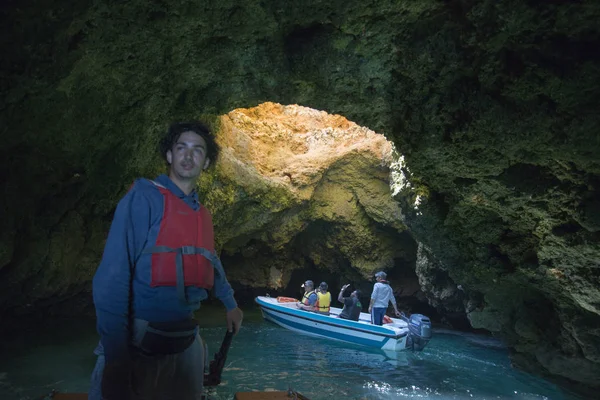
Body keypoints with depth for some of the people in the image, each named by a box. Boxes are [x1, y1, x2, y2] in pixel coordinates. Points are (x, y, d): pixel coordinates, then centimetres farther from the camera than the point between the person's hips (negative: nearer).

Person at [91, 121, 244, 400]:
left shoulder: (202, 214, 9)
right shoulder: (143, 198, -11)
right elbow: (111, 281, -19)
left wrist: (230, 304, 34)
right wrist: (116, 359, -23)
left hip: (187, 343, 7)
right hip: (139, 345, -6)